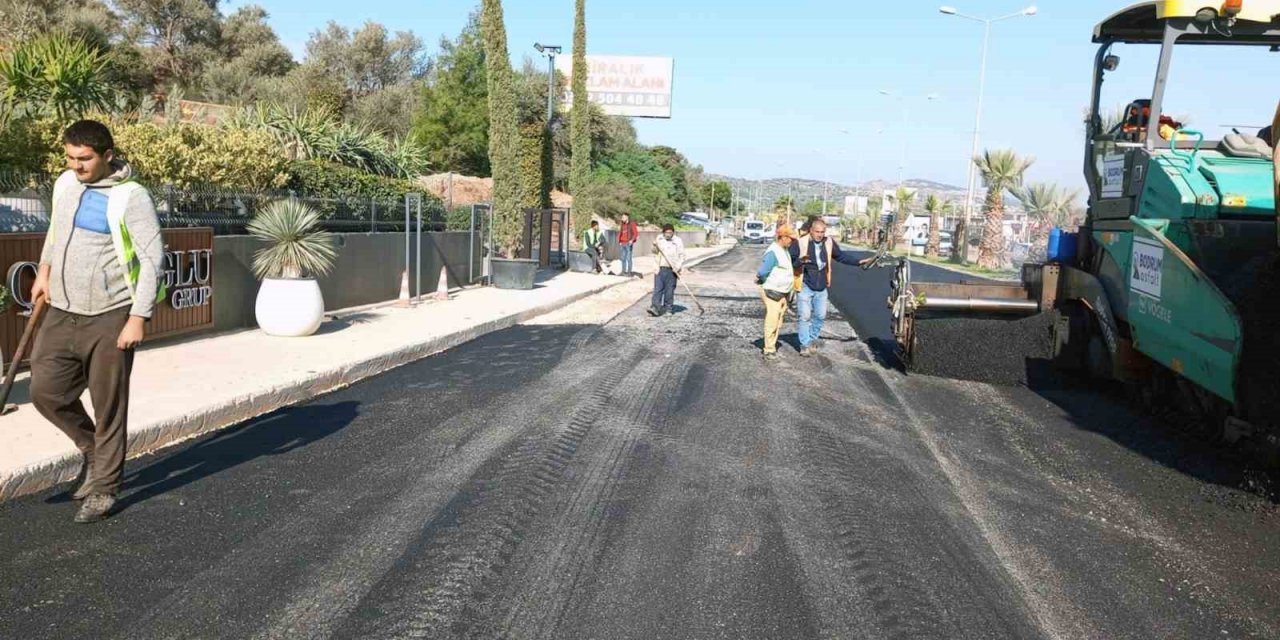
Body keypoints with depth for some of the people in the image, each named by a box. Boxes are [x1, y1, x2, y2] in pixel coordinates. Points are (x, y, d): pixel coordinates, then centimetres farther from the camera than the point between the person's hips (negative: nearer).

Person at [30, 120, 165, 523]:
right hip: (61, 313, 6)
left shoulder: (130, 197, -13)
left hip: (109, 318, -6)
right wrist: (45, 269, 17)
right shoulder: (65, 183, 7)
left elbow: (152, 258, -15)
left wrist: (138, 317, -19)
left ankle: (103, 489, 15)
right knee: (46, 391, 5)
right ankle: (91, 447, 31)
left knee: (109, 407, 1)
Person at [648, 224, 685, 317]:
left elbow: (682, 255, 0)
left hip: (672, 270, -1)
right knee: (658, 288, -6)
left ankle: (668, 308, 13)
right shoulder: (659, 239, 7)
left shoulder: (678, 241, 0)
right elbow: (655, 252, 15)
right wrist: (655, 246, -7)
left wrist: (678, 266, -13)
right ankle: (655, 307, -11)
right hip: (660, 268, 1)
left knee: (670, 290, 4)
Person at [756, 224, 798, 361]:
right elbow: (762, 273, -22)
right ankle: (769, 350, -1)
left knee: (778, 323, 14)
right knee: (771, 322, -6)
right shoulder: (773, 252, -21)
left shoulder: (785, 250, 9)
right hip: (772, 293, -9)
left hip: (782, 293, 9)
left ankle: (772, 346, 24)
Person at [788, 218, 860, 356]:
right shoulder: (800, 243, -14)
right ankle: (805, 345, 8)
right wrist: (800, 261, -34)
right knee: (805, 316, -2)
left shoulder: (829, 243, 2)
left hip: (821, 287, 5)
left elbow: (841, 256, 16)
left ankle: (812, 339, 31)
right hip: (805, 286, -5)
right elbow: (789, 260, -14)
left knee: (821, 315, 11)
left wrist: (859, 262, 14)